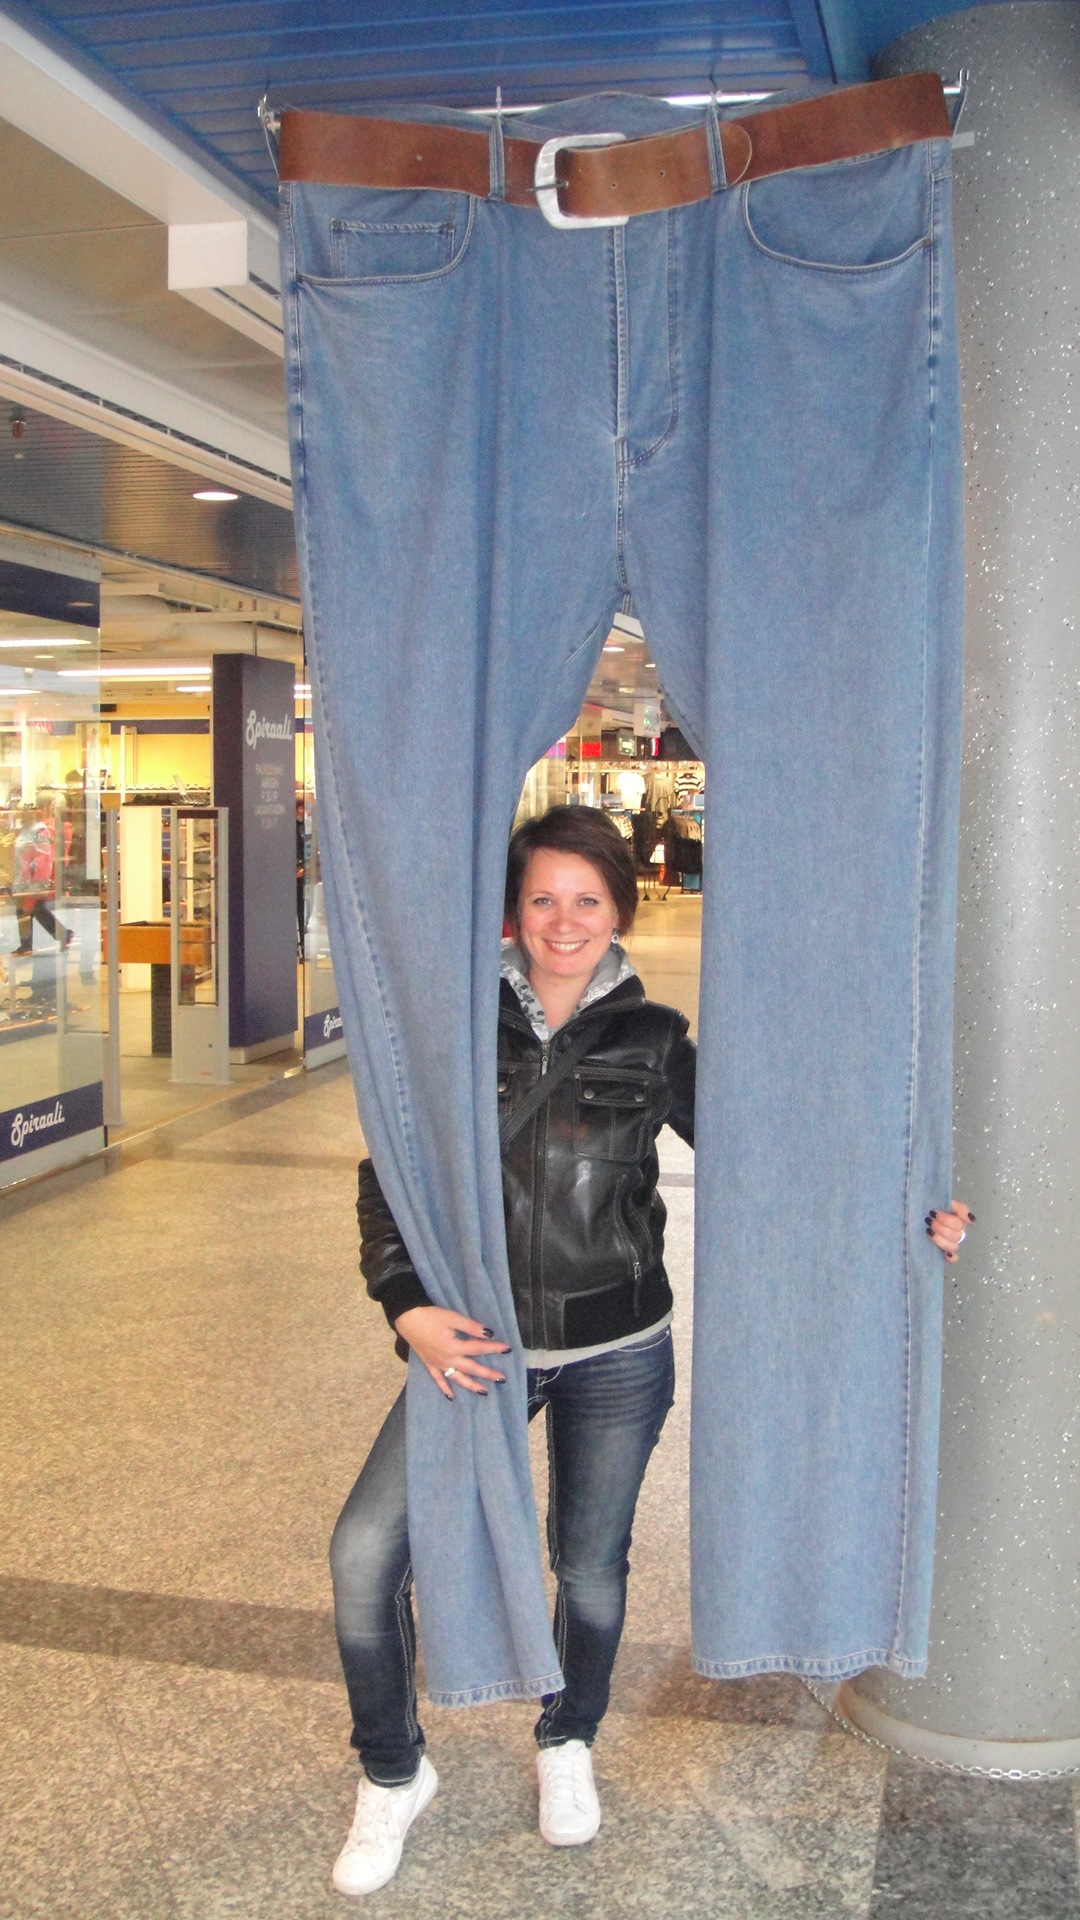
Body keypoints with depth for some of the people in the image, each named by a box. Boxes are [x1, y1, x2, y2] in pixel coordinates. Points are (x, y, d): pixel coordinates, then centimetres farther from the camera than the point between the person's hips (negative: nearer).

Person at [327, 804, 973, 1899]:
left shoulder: (652, 1041, -5)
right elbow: (387, 1177, 0)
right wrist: (410, 1312, -13)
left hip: (616, 1358, 0)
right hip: (477, 1344, 0)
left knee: (592, 1566, 14)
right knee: (364, 1553, -7)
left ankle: (567, 1746, 48)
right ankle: (393, 1777, 21)